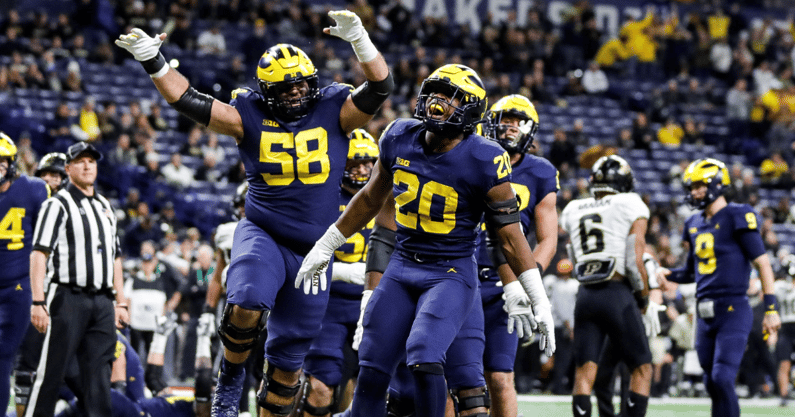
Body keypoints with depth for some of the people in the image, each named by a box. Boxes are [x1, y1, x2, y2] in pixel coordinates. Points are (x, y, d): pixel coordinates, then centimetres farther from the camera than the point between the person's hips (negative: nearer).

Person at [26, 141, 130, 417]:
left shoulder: (105, 206, 20)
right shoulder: (58, 204, -2)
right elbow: (39, 253, -10)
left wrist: (120, 303, 16)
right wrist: (38, 303, -18)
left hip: (102, 302, 6)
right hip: (69, 298, -6)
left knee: (99, 373, 3)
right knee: (52, 371, -6)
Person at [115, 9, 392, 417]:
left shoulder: (333, 111, -3)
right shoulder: (251, 116, -3)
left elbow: (379, 87, -15)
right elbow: (190, 101, -7)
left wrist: (357, 38, -30)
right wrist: (153, 63, -18)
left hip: (313, 250, 2)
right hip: (263, 236, -2)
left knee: (288, 355, 7)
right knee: (247, 302, -33)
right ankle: (231, 374, -6)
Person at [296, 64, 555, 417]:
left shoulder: (483, 162, -16)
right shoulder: (399, 139, -1)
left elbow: (510, 236, -10)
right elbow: (371, 199, 15)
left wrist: (540, 302, -10)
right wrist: (324, 247, 21)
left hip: (451, 273, -5)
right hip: (402, 267, 5)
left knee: (423, 359, -25)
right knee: (372, 370, 3)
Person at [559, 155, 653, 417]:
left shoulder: (573, 211, 14)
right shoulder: (630, 206, 0)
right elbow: (635, 262, -7)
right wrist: (645, 300, 4)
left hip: (585, 295, 4)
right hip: (617, 295, -4)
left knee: (584, 373, 2)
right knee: (642, 369, 7)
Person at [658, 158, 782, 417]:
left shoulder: (736, 218, -7)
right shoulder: (695, 224, 14)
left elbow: (762, 263, -8)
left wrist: (771, 309, -13)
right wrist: (669, 274, 5)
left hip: (733, 311, -7)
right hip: (705, 314, 7)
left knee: (722, 379, -17)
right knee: (712, 383, 11)